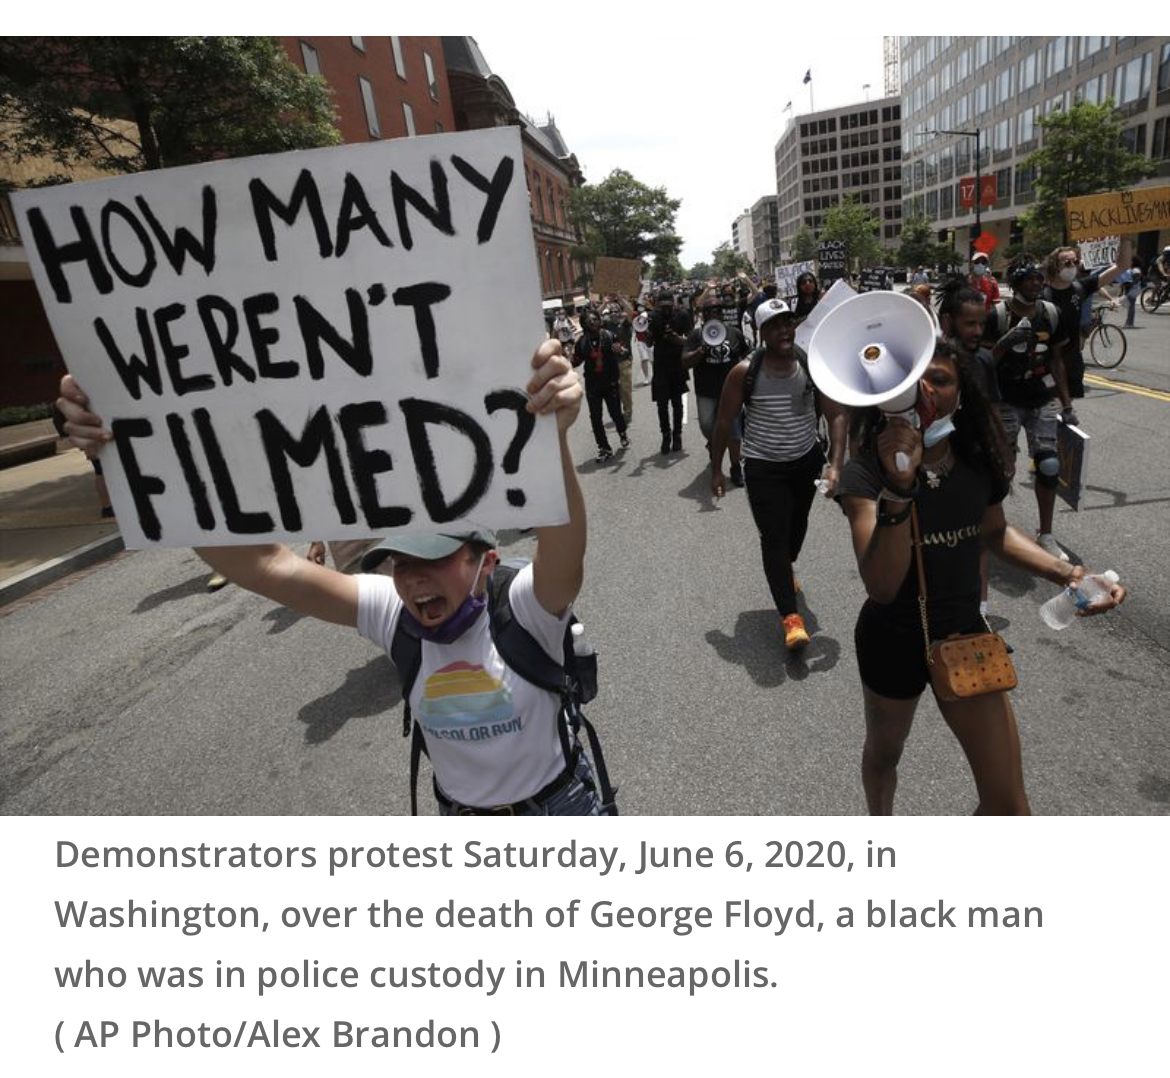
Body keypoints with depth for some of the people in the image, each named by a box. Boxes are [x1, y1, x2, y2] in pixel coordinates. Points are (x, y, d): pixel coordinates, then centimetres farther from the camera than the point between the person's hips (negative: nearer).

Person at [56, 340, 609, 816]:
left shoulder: (525, 610, -28)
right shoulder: (392, 612, -19)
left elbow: (563, 551, -51)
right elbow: (268, 566, -28)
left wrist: (554, 435, -70)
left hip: (558, 807, -3)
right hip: (458, 816, 3)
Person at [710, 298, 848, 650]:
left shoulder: (813, 365, -11)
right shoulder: (744, 372, -16)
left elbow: (837, 414, -10)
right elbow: (725, 422, -6)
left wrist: (835, 465, -21)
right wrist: (716, 469, -3)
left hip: (807, 460, 4)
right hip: (763, 466, -3)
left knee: (797, 524, 23)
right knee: (774, 536, -8)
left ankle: (787, 568, 54)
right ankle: (790, 616, -2)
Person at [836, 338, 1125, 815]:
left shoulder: (978, 462, -9)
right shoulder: (866, 474, -24)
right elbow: (882, 586, -36)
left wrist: (1064, 572, -2)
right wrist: (898, 489, -47)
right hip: (893, 640, -3)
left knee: (1009, 806, 5)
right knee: (883, 754, 24)